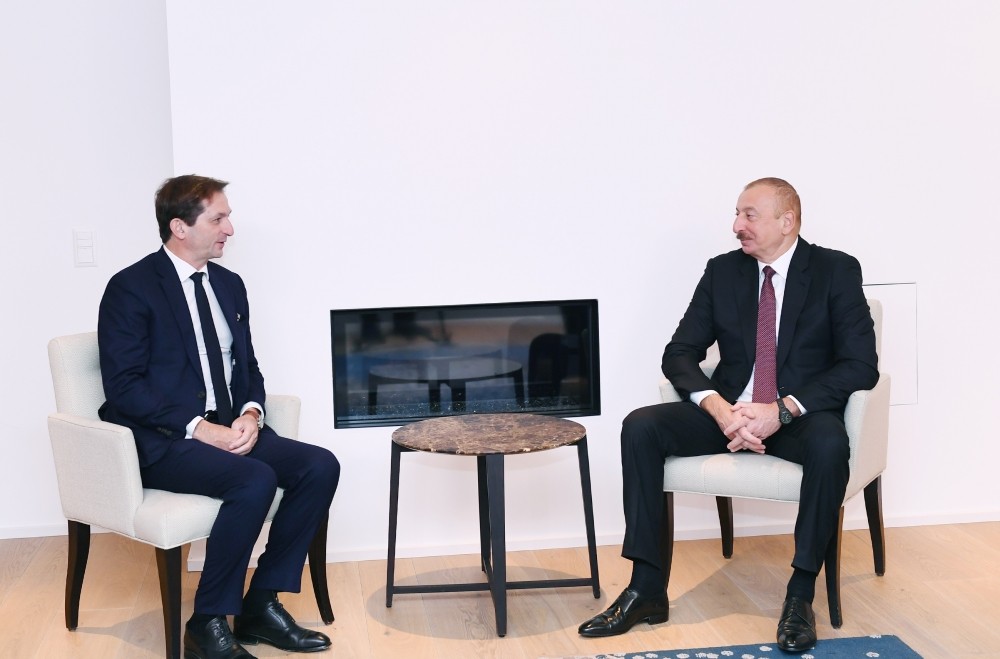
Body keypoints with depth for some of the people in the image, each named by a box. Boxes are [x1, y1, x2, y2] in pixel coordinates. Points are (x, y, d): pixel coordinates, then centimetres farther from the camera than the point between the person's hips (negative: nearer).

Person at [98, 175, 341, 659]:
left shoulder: (229, 284, 14)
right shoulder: (131, 288, -7)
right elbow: (124, 385, -14)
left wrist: (251, 414, -6)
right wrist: (198, 427, -22)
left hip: (229, 431, 7)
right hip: (162, 442, -7)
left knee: (321, 466, -15)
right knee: (256, 480, -32)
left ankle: (262, 603, -5)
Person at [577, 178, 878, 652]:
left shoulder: (836, 271, -3)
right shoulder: (722, 271, 7)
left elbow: (861, 365, -11)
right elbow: (679, 353, 3)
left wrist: (782, 410, -23)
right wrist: (719, 408, -18)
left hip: (799, 416, -3)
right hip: (730, 411, 4)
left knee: (829, 443, -38)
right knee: (640, 427, -20)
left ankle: (800, 594, -24)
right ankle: (646, 589, -18)